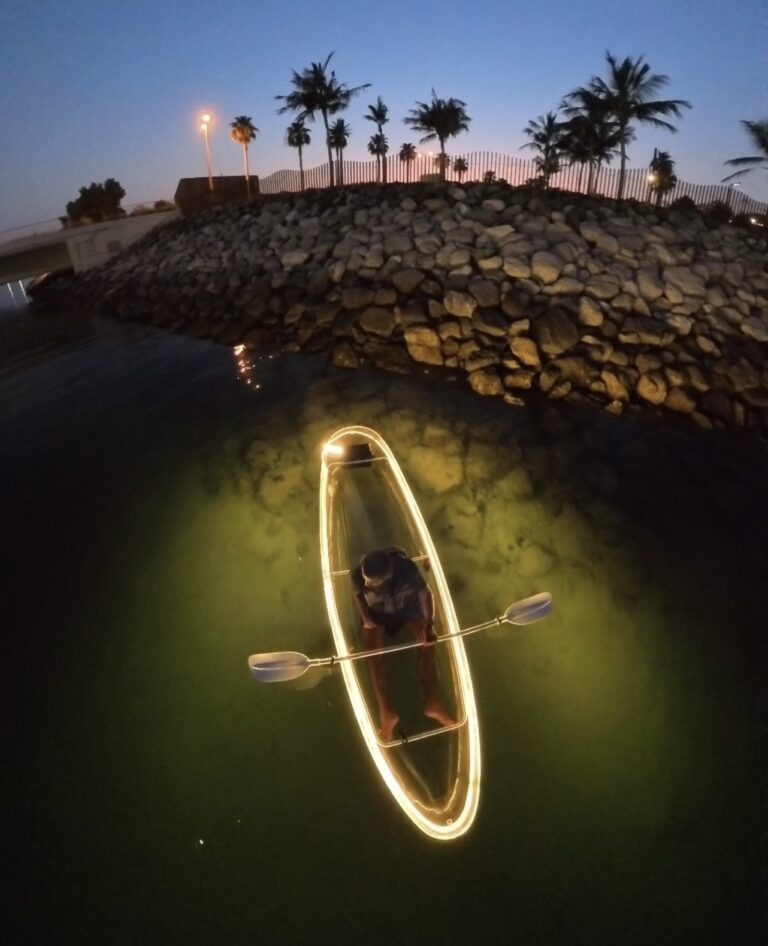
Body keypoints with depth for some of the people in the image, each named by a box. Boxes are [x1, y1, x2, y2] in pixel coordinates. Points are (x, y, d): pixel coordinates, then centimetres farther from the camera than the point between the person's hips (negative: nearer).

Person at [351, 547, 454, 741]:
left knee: (427, 643, -12)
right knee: (375, 653, -17)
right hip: (377, 614, 0)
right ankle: (386, 712, -15)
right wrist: (366, 619, -21)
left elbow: (425, 593, -22)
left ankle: (433, 702, -7)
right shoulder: (358, 575, -36)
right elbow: (358, 595, -11)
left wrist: (429, 625, -28)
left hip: (408, 608, 1)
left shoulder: (407, 569, -39)